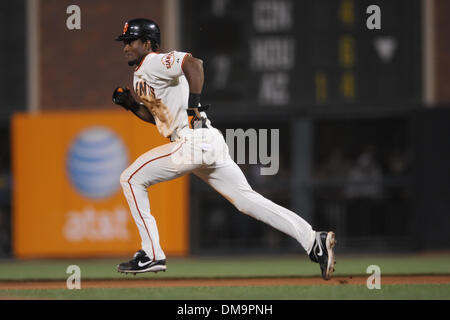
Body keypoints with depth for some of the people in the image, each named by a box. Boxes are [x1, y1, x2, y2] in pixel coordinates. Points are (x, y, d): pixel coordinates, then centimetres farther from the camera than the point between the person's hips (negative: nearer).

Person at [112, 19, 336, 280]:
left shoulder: (154, 63, -6)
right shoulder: (141, 76, 24)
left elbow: (193, 63, -23)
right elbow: (155, 115, 33)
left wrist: (193, 106, -24)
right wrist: (131, 105, 19)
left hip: (193, 140, -10)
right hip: (209, 146, 10)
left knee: (131, 179, 0)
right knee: (247, 199, 5)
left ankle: (151, 256, -2)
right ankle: (314, 240, -4)